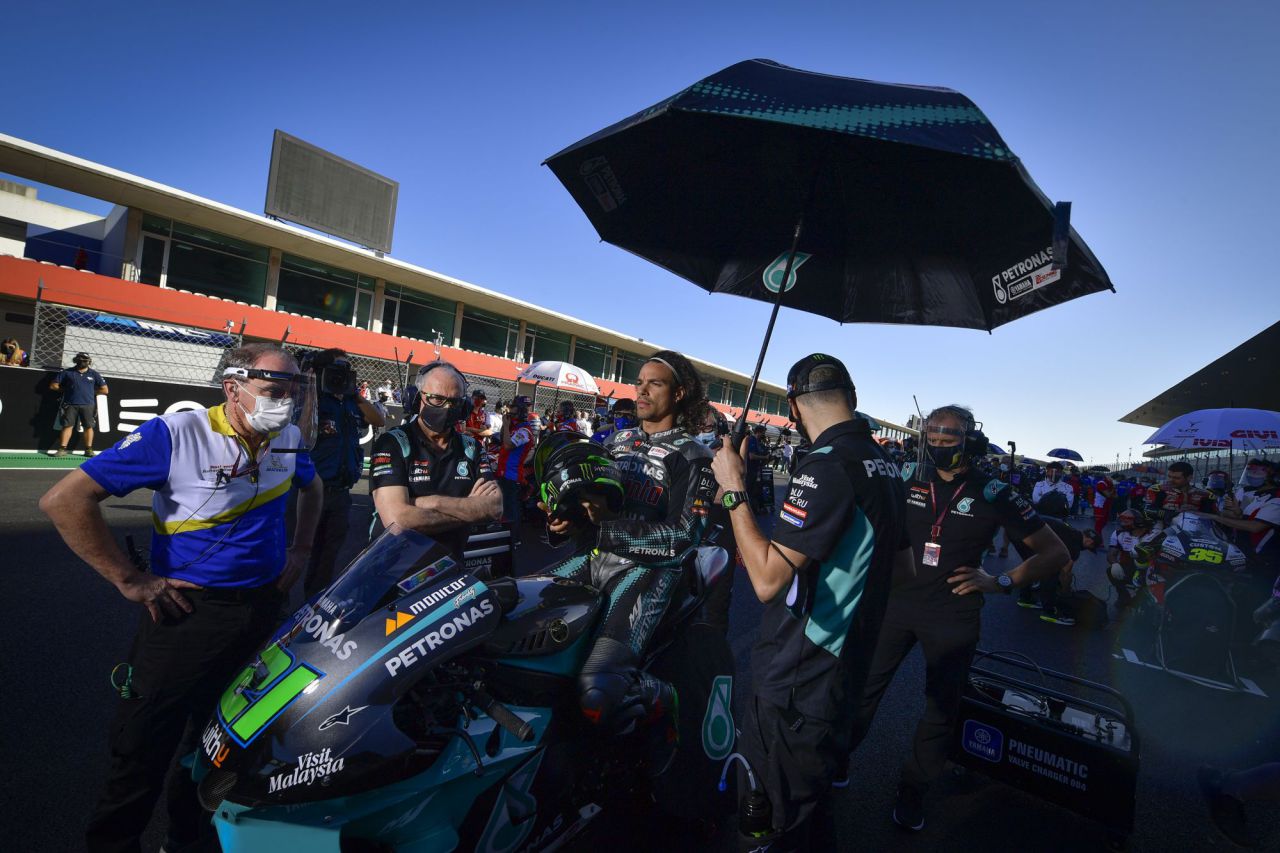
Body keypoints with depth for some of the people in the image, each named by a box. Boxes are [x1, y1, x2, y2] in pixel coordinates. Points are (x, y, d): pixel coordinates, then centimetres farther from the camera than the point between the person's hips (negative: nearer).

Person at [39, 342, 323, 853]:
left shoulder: (289, 439, -2)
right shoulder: (177, 435, -18)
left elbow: (312, 487, 20)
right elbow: (64, 500, -17)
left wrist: (301, 550, 10)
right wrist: (129, 580, -16)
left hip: (265, 605, 5)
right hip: (186, 610, -5)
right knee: (144, 749, 7)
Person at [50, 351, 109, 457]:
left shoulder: (94, 374, 11)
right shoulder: (67, 372, 9)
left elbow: (105, 390, 10)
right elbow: (53, 386, 12)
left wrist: (91, 392, 5)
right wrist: (66, 389, 7)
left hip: (88, 405, 1)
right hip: (70, 404, -1)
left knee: (89, 426, -1)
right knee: (67, 425, -4)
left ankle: (88, 450, 4)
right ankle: (62, 449, -5)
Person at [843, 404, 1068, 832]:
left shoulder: (993, 495, -8)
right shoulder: (908, 480, -2)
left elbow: (1055, 553, -3)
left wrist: (1001, 581, -13)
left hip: (953, 615, -1)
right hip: (896, 601, 2)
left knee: (941, 708, 13)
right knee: (863, 686, 10)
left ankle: (913, 791, 33)